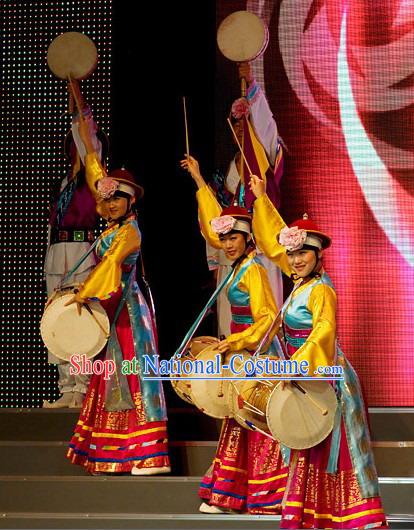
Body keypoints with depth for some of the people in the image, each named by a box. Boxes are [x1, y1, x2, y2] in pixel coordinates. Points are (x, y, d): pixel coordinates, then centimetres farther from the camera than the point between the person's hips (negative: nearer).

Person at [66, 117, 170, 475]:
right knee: (111, 376, 8)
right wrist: (87, 143, 26)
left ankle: (147, 455, -10)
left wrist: (83, 294, -24)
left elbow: (109, 263, -22)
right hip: (110, 307, 9)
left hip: (126, 308, -8)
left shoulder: (129, 231, -10)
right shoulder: (114, 225, 11)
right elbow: (97, 178, 20)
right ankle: (112, 454, 13)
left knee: (132, 373, -10)